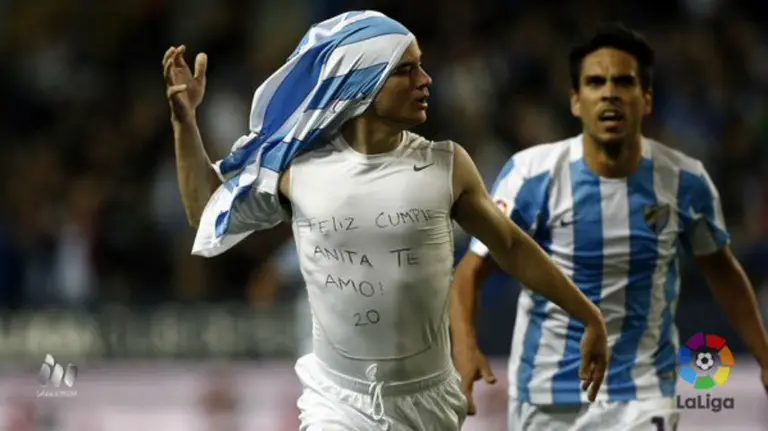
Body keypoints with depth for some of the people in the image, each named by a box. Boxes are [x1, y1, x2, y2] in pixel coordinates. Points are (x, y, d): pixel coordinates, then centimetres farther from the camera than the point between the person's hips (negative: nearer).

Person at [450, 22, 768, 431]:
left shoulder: (684, 181, -6)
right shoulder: (532, 174, -13)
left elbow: (722, 270, 11)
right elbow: (471, 271, -10)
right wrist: (466, 348, -28)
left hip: (641, 394, 0)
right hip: (546, 395, 0)